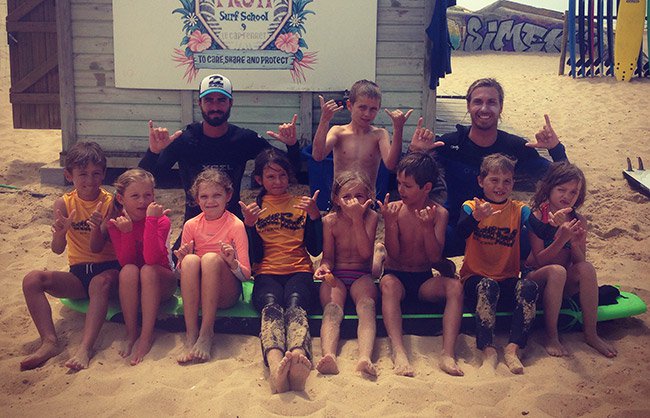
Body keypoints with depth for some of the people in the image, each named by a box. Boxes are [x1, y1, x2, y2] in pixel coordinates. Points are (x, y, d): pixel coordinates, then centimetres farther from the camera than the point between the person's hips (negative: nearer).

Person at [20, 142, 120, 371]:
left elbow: (100, 248, -12)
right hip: (78, 273, 4)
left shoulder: (110, 202, -6)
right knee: (32, 279, -19)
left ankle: (85, 348, -41)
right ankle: (50, 342, -24)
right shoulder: (64, 203, 1)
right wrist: (61, 232, -30)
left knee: (101, 282, -38)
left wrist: (97, 228, -34)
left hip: (108, 268, -3)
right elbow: (58, 249, -7)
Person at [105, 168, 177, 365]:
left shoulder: (161, 220, -14)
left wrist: (151, 220, -33)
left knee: (148, 270, -33)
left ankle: (147, 335, -28)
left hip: (159, 283, -1)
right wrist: (126, 231, -31)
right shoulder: (116, 222, -7)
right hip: (131, 287, 2)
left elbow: (151, 258, -29)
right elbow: (125, 261, -17)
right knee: (129, 271, -31)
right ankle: (131, 333, -20)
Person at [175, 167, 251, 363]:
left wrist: (232, 262, -27)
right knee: (190, 260, -28)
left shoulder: (236, 225, -3)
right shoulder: (191, 225, 6)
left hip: (225, 293, -2)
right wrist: (182, 259, -14)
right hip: (196, 293, 2)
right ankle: (190, 335, -30)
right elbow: (181, 270, 9)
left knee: (211, 258, -30)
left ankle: (206, 334, -29)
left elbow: (246, 275, -6)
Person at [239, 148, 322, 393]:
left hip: (299, 271, 0)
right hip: (266, 273, 0)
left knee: (295, 304, -34)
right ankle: (275, 364, -63)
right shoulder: (254, 209, 18)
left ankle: (298, 358, -64)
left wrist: (314, 215, -3)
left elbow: (315, 249, 10)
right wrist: (249, 224, -7)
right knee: (271, 306, -35)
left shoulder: (302, 204, 19)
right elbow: (254, 256, 8)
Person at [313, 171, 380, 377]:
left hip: (361, 276, 0)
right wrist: (324, 267, -23)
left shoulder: (371, 217, -1)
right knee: (332, 308, -31)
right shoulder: (330, 220, 1)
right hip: (335, 275, 1)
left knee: (366, 305, -33)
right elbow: (328, 256, 2)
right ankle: (329, 355, -56)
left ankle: (365, 357, -56)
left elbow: (365, 253, -14)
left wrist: (357, 219, -20)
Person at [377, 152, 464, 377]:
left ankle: (447, 354, -35)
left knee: (454, 285, -28)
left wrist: (428, 226, -23)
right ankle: (398, 351, -45)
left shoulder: (438, 213, -3)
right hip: (396, 276, -1)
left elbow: (435, 257, -10)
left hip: (424, 280, 1)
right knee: (388, 284, -36)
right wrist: (390, 223, -22)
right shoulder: (394, 209, -5)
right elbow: (394, 255, -10)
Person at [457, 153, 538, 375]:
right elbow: (461, 232, -21)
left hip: (508, 281, 2)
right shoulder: (471, 206, 1)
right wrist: (476, 217, -42)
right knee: (488, 286, -34)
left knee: (529, 286, -28)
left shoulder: (519, 210, 7)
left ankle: (513, 348, -24)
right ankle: (488, 350, -29)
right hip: (475, 278, -2)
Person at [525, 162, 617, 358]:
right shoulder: (536, 217, -13)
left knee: (587, 268, -26)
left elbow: (580, 261, -2)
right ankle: (552, 337, -24)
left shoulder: (578, 221, -1)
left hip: (565, 285, 4)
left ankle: (591, 334, -17)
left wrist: (575, 243, -23)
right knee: (557, 271, -35)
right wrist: (562, 238, -30)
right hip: (536, 279, -4)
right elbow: (539, 261, -16)